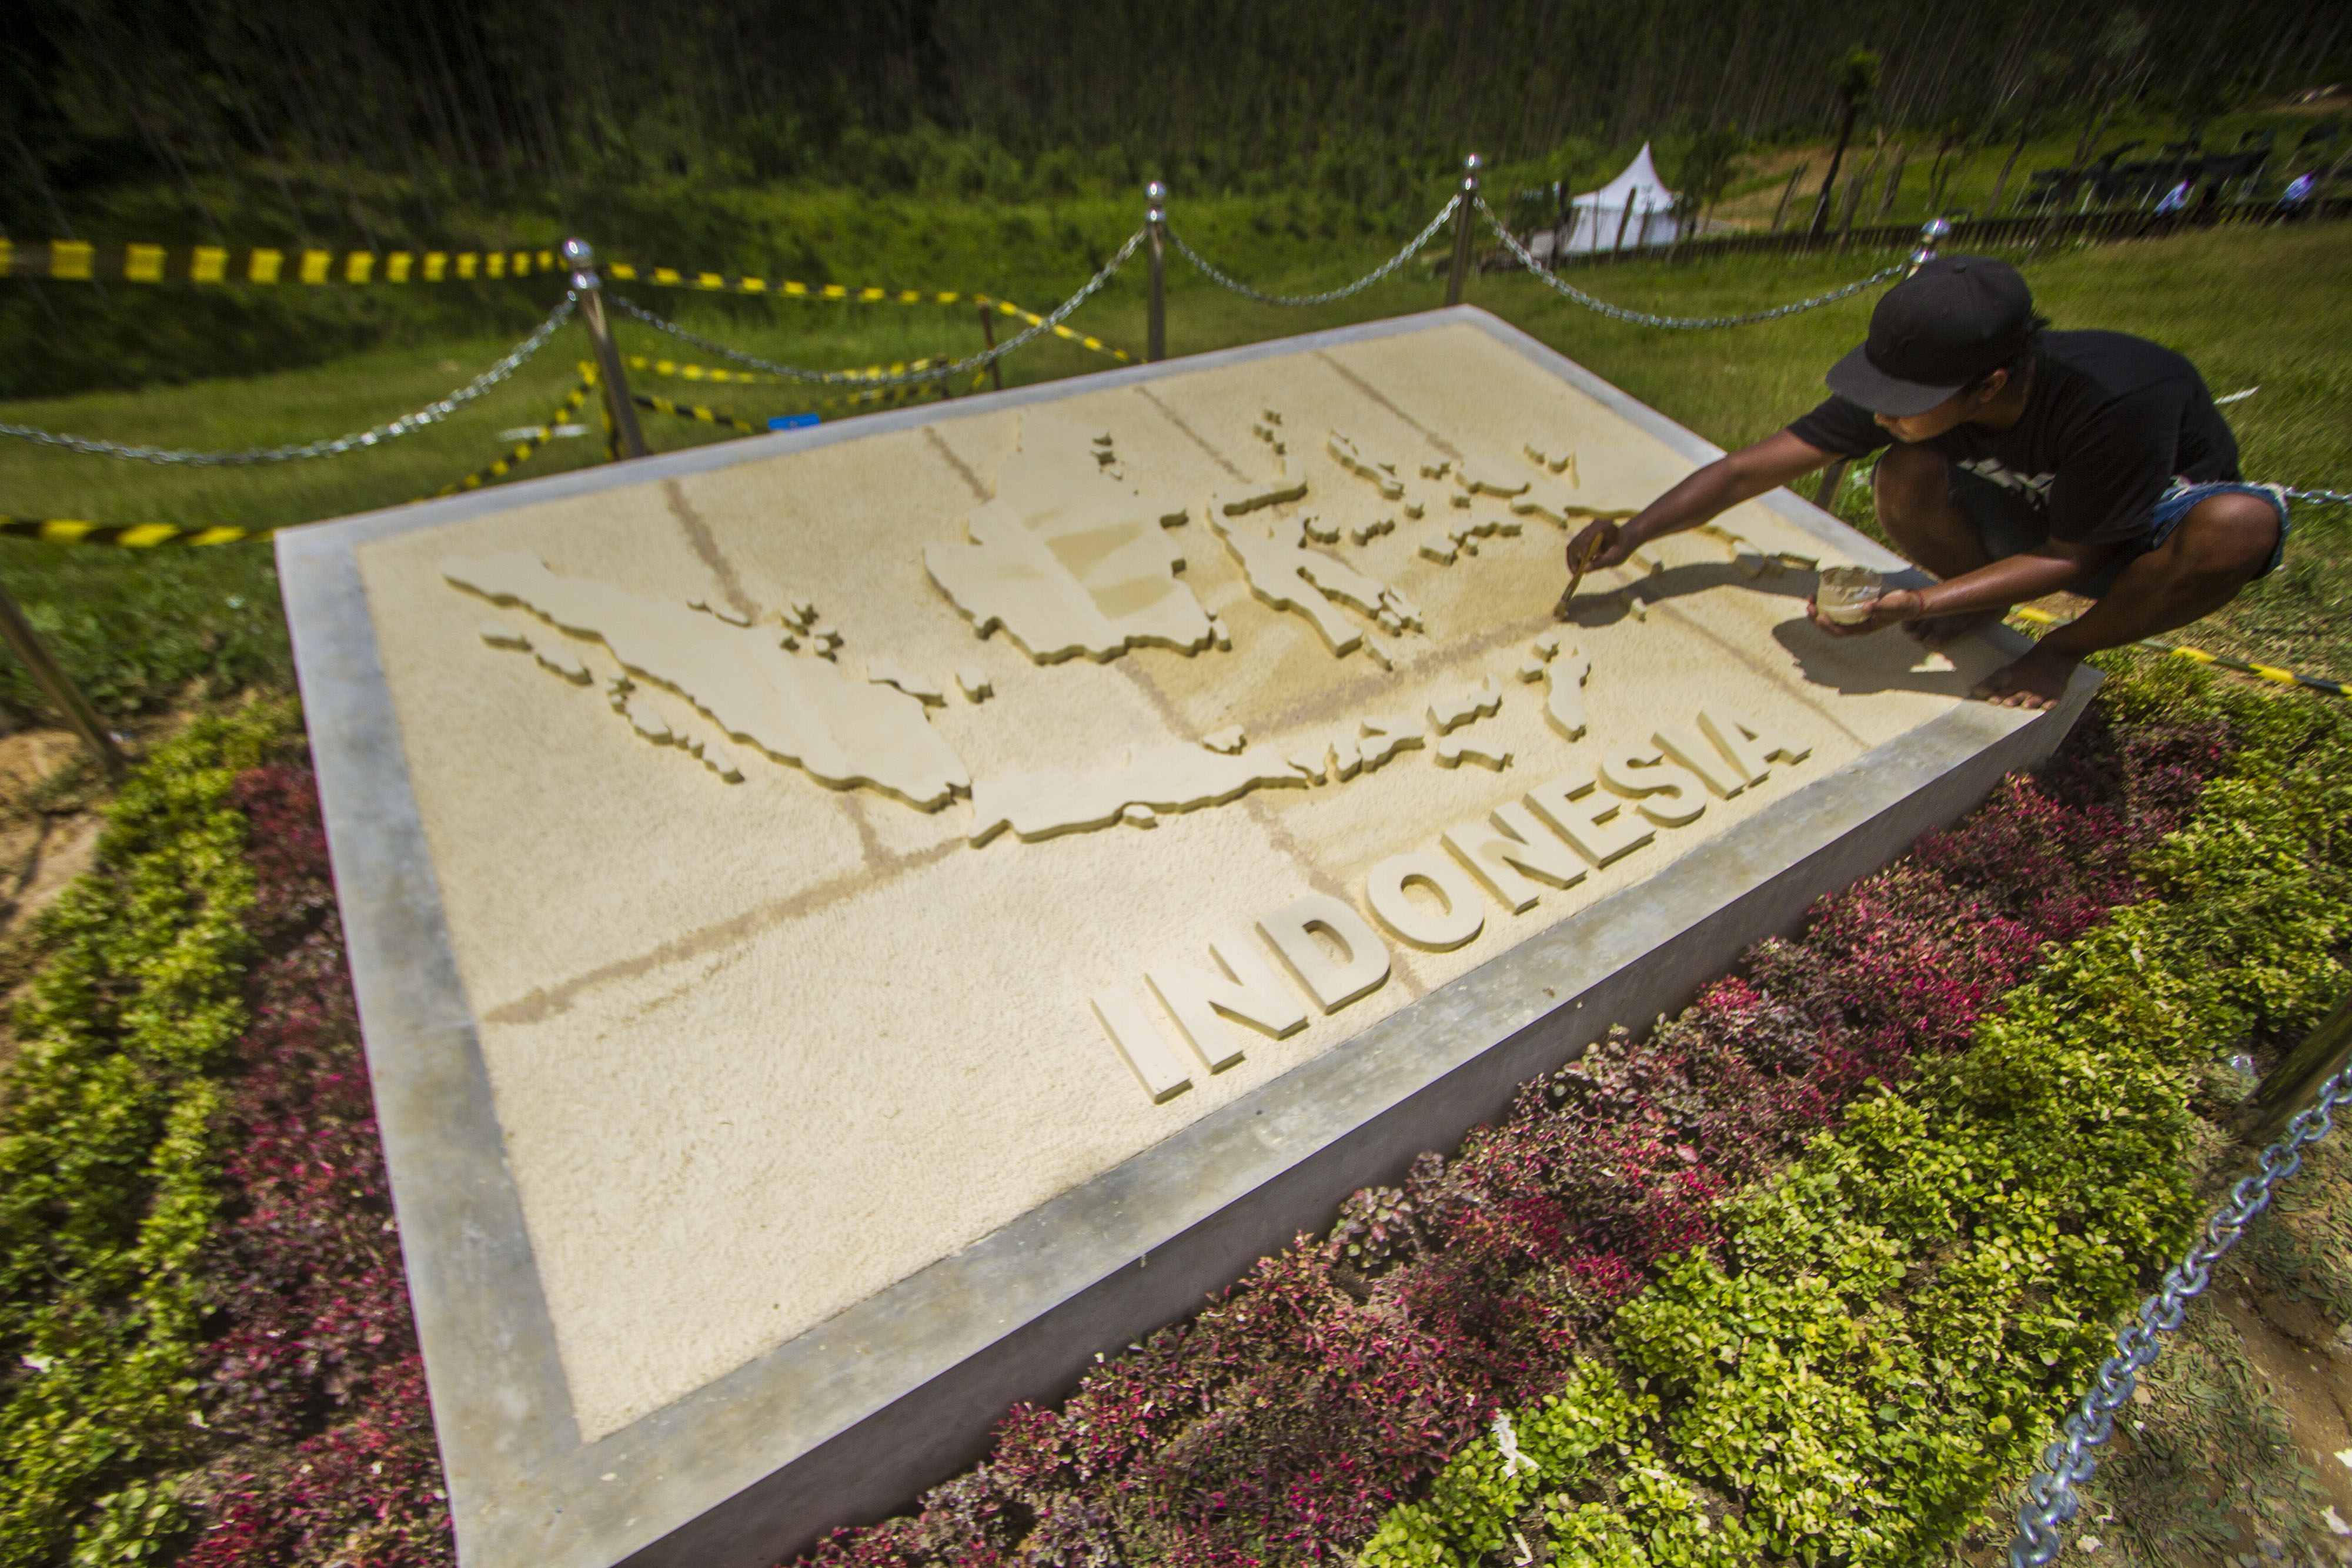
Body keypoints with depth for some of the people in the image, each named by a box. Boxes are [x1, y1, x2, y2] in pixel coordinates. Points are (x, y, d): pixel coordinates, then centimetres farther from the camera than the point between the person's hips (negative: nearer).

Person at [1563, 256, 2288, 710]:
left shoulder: (2118, 404, -37)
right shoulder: (1909, 387, -26)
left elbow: (2071, 556, -26)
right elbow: (1748, 470, -23)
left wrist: (1917, 606, -38)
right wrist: (1631, 536, -34)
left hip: (2150, 526, -2)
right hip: (2032, 513, 3)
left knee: (2242, 525, -39)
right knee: (1903, 481, -29)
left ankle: (2065, 649, -9)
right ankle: (1984, 607, 2)